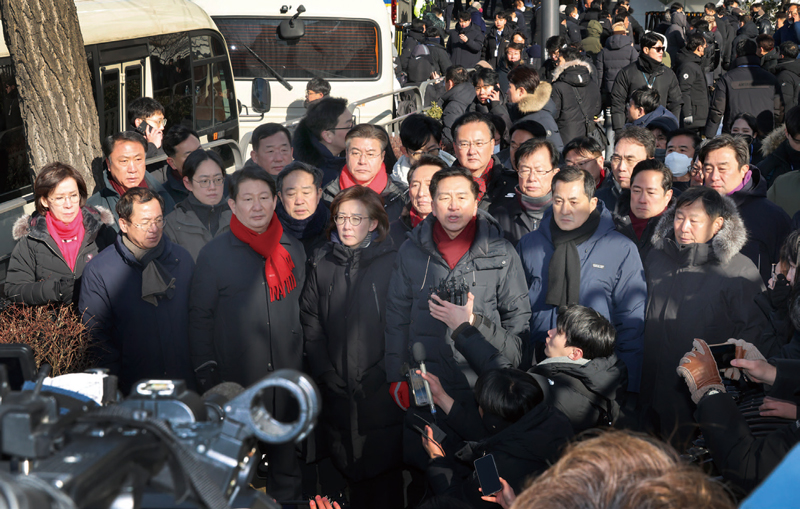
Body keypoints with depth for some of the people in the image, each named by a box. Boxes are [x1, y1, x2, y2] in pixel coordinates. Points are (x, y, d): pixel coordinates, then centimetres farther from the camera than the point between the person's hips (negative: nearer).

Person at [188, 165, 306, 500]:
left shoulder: (293, 250, 7)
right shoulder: (214, 254, -4)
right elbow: (200, 318, -2)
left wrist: (306, 361, 13)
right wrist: (206, 374, -5)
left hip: (288, 373, 3)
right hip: (236, 380, -3)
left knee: (286, 460, 15)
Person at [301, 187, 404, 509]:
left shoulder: (392, 262, -1)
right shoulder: (321, 264, 9)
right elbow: (311, 324, 7)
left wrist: (383, 374, -12)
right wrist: (325, 373, -2)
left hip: (381, 392, -3)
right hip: (338, 394, 3)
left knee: (384, 470, -1)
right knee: (347, 469, 6)